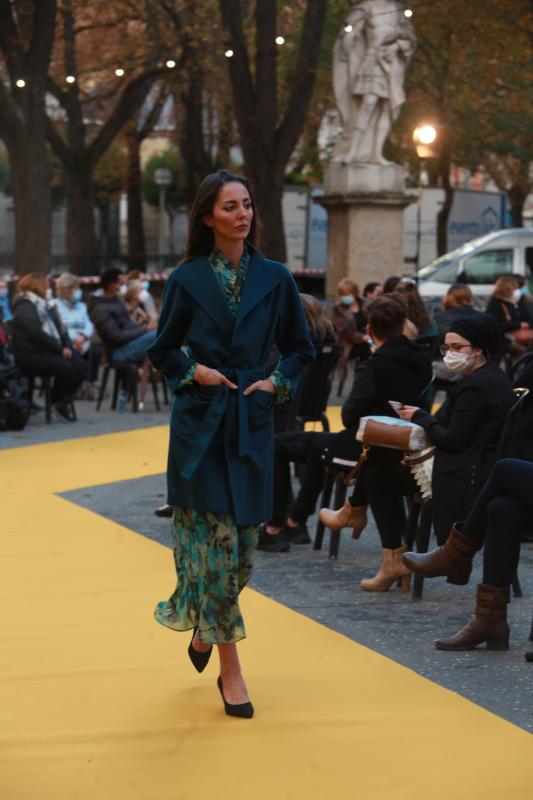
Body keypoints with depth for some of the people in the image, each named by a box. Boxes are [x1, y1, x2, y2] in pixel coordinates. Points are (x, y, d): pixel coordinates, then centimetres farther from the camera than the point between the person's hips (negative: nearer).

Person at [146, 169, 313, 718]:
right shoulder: (187, 279, 0)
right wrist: (193, 371, -7)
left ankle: (202, 627, 33)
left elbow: (299, 348, 13)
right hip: (200, 422, -2)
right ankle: (230, 670, -1)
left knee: (241, 547, 5)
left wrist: (277, 382, -3)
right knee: (216, 542, -7)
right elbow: (162, 349, 9)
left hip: (251, 421, 2)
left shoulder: (274, 278, 5)